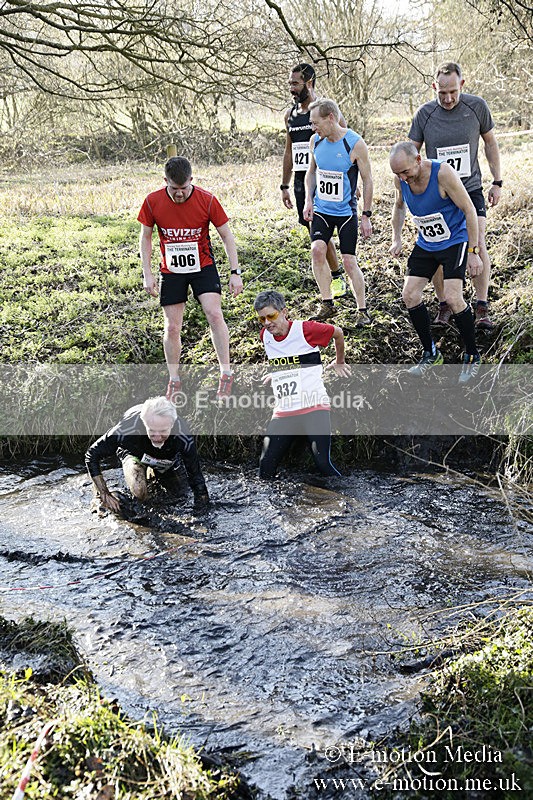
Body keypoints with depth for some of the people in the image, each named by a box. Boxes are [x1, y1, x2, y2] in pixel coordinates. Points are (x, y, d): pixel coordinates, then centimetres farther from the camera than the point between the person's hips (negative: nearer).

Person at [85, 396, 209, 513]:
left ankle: (155, 474, 31)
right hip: (133, 453, -2)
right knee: (140, 493, -25)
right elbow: (92, 455, -33)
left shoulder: (184, 439, -41)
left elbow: (196, 478, -28)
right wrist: (105, 495, -35)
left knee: (178, 493, 3)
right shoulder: (127, 431, -46)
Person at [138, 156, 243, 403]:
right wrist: (147, 274, -3)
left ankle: (226, 373, -9)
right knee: (172, 327, 2)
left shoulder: (207, 200, -15)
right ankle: (174, 380, 18)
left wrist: (235, 272, -10)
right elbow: (145, 237, 2)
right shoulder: (152, 202, -11)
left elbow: (226, 235, -6)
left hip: (203, 266, -1)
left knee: (214, 314, -18)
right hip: (171, 271, 1)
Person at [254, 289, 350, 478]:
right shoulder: (265, 336, 8)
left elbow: (338, 333, 10)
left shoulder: (305, 329, -8)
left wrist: (339, 362, 22)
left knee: (324, 464, -13)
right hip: (283, 412, 5)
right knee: (266, 466, -5)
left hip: (314, 408, -5)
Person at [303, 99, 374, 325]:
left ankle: (362, 310, 11)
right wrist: (308, 200, 1)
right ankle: (327, 304, -2)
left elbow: (367, 181, -8)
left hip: (346, 211, -4)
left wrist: (366, 215, -8)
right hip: (321, 209, 4)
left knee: (349, 261, -4)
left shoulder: (355, 144, -15)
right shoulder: (316, 140, -1)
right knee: (317, 250, -16)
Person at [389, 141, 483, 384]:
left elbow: (469, 211, -19)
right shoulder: (400, 179, -9)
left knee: (452, 297, -19)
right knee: (410, 295, -3)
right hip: (426, 243, 6)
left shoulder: (443, 173, -26)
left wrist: (473, 252, -20)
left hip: (455, 241, -6)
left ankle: (472, 357, 1)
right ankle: (431, 354, 14)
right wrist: (397, 239, 7)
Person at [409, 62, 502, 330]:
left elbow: (490, 142, 9)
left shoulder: (477, 106, -5)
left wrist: (497, 182, 8)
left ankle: (482, 308, 0)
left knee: (478, 245, -11)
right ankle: (444, 305, 14)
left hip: (470, 189, 0)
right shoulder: (424, 114, -7)